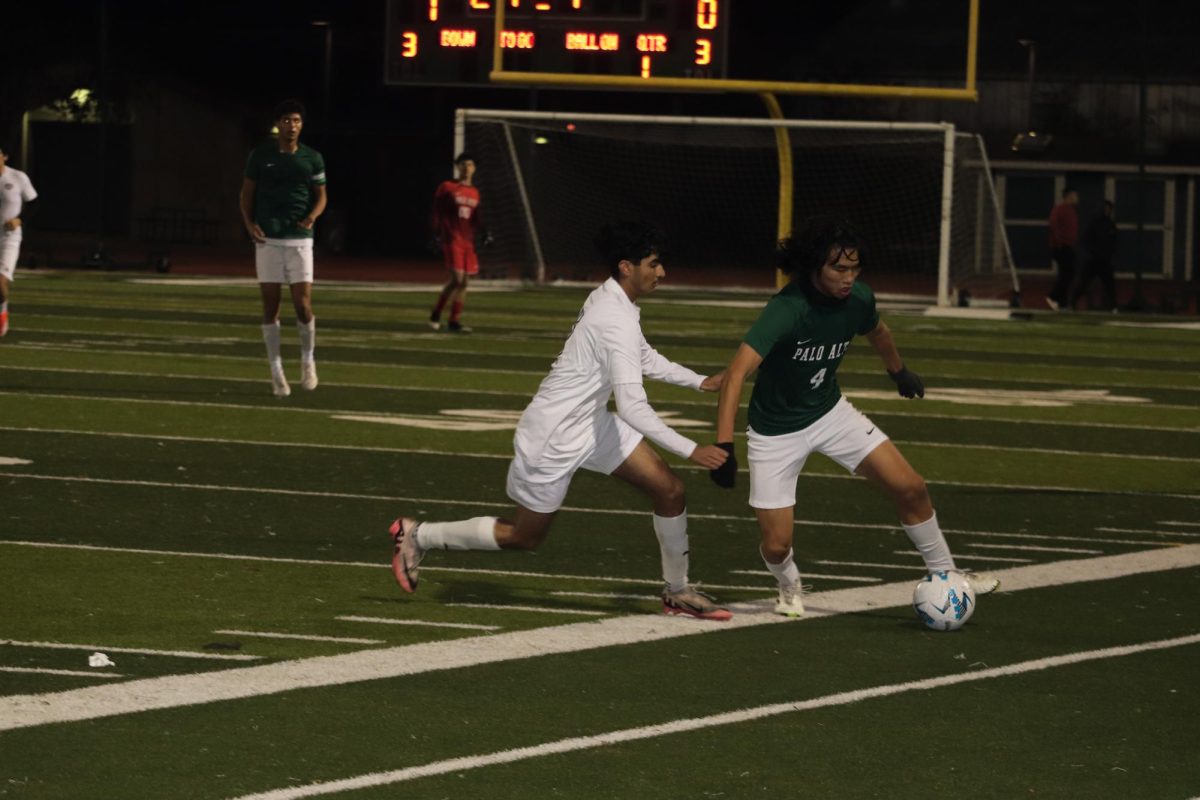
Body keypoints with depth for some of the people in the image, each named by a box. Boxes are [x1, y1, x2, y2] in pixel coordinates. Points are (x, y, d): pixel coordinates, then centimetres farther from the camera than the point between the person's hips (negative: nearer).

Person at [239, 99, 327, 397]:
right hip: (267, 239, 0)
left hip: (299, 239, 0)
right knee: (270, 305, 0)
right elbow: (247, 193, 9)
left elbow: (321, 195, 11)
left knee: (303, 305, -6)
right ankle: (276, 371, 6)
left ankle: (307, 359, 17)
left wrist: (312, 216, -11)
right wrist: (250, 224, -7)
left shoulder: (312, 158, 5)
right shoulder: (260, 155, 4)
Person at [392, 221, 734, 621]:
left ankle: (677, 591, 18)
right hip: (553, 438, -9)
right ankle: (418, 536, 24)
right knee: (525, 536, 8)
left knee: (669, 489, 3)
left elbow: (645, 358, 20)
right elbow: (633, 407, -34)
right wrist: (691, 450, -32)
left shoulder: (609, 300, 1)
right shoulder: (618, 323, -30)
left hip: (591, 423, 9)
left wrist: (700, 381, 10)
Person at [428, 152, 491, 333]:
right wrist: (436, 235, -10)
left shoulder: (474, 193, 14)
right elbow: (436, 213, -1)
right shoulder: (447, 188, -1)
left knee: (464, 281, 3)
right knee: (457, 278, -14)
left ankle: (455, 321, 11)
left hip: (468, 242, 6)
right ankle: (436, 314, 2)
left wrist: (485, 233, 6)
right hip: (452, 239, -6)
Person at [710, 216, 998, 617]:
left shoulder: (858, 299, -13)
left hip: (830, 413, 5)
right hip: (776, 431, -5)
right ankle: (789, 589, 31)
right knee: (776, 545, -5)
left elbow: (877, 331, 14)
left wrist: (899, 371, 32)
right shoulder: (786, 310, -33)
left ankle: (944, 575, 14)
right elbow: (737, 372, -42)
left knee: (910, 488, -7)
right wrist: (724, 445, -51)